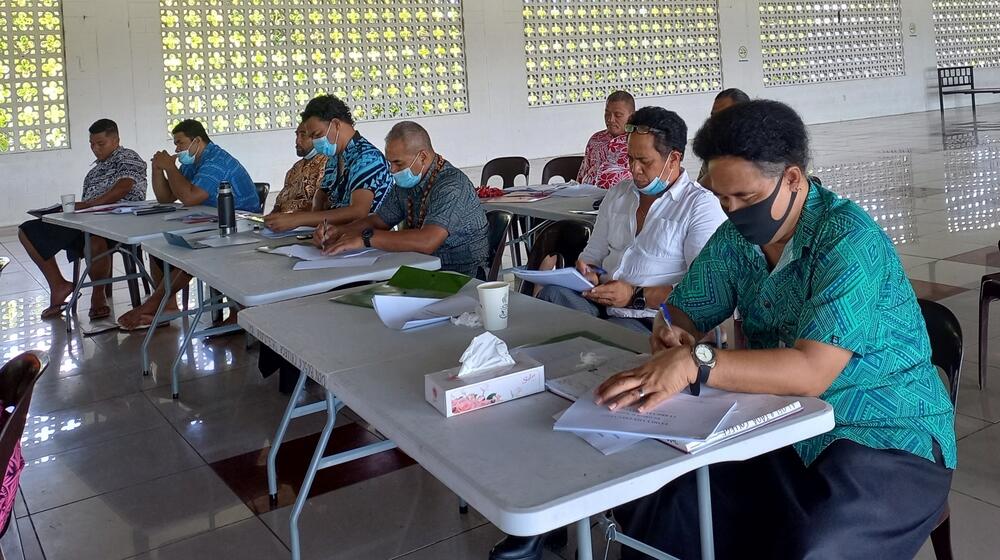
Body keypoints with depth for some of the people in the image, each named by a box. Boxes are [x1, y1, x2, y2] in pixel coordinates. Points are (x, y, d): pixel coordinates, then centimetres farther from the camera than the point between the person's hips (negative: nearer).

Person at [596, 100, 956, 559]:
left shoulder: (849, 242, -19)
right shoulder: (736, 238, 1)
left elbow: (810, 373, -30)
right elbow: (682, 313, 9)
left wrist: (694, 363, -41)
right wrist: (671, 336, -15)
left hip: (884, 435, -5)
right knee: (649, 509, -15)